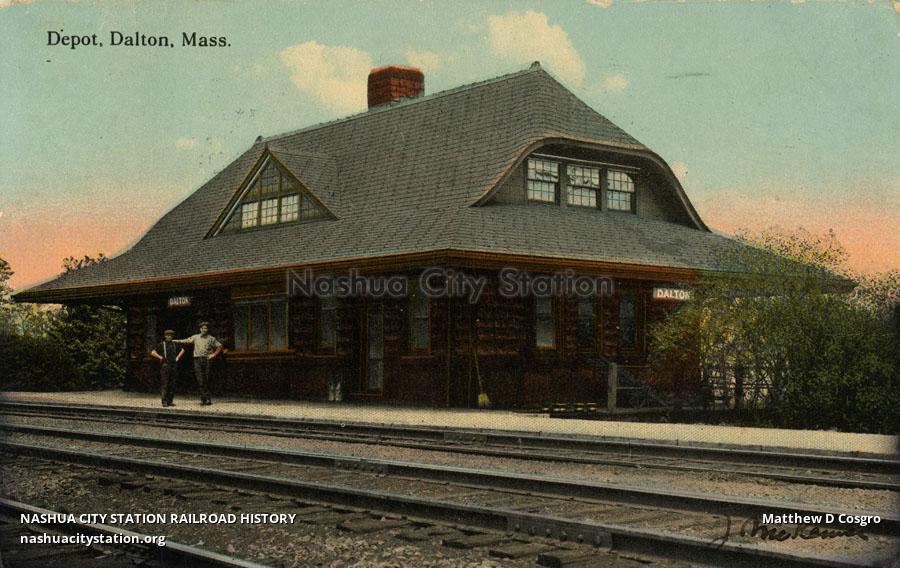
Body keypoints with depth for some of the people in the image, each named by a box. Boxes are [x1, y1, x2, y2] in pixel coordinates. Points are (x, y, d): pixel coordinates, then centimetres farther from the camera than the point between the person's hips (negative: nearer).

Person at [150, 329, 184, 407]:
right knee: (165, 385, -7)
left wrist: (177, 357, 18)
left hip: (174, 366, 5)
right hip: (165, 366, -5)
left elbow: (182, 350, 29)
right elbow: (153, 353, -6)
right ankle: (164, 401, -6)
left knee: (172, 385, 5)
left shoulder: (174, 344, 13)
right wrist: (160, 358, -7)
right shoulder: (162, 344, 0)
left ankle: (170, 401, 10)